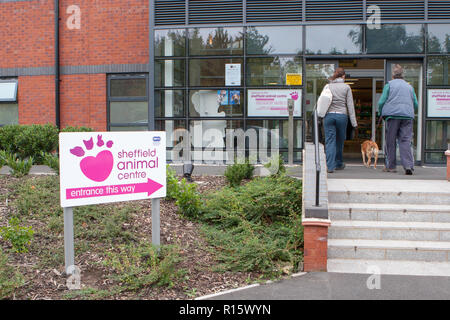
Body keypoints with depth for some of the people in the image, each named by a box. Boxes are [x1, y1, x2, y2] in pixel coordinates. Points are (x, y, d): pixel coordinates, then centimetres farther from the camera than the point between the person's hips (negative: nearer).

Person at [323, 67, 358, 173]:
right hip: (342, 116, 0)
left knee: (330, 141, -1)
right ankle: (338, 164, 28)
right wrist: (354, 121, 1)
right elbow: (350, 105, 0)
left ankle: (330, 166, -10)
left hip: (329, 115, 1)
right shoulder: (346, 87, 1)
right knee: (340, 141, 15)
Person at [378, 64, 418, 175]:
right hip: (408, 116, 3)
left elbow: (381, 102, -1)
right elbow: (416, 104, 18)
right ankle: (408, 165, -14)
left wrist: (381, 113, 14)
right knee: (406, 141, -1)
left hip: (392, 115, -3)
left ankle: (391, 166, 10)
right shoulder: (409, 86, 16)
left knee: (390, 141, 5)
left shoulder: (389, 84, 4)